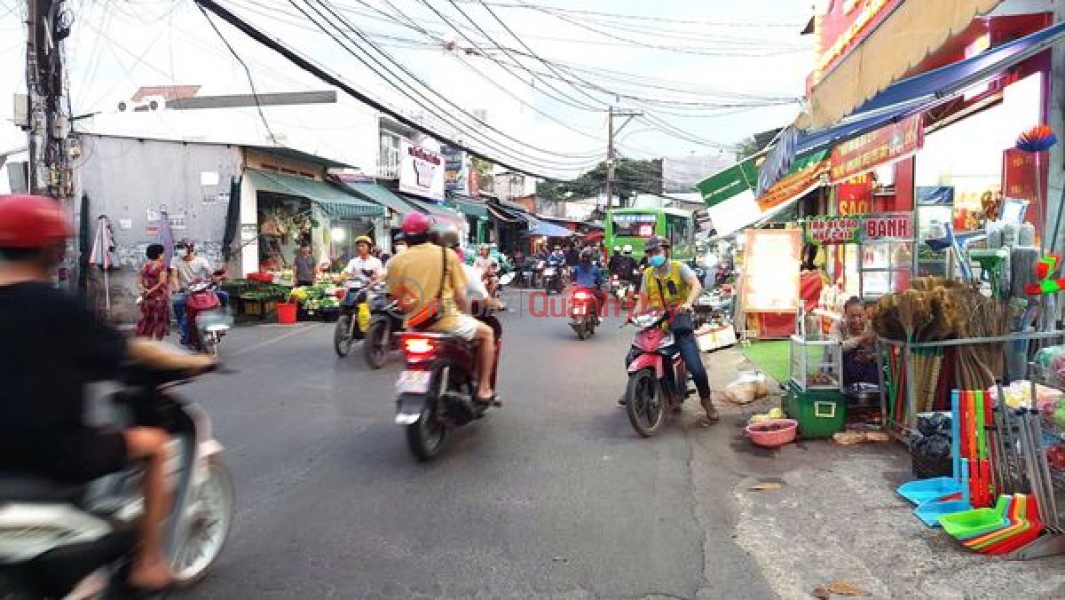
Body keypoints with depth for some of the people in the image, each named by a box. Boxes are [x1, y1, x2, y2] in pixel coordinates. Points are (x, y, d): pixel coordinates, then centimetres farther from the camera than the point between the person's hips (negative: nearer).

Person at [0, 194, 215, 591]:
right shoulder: (54, 305, -16)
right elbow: (129, 350, -10)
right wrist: (189, 361, 3)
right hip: (54, 451, -8)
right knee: (155, 443, 11)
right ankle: (148, 563, 14)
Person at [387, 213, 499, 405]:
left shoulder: (396, 261, 2)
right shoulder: (447, 254, -3)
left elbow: (398, 299, 5)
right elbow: (459, 296, -2)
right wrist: (466, 315, 16)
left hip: (415, 323, 4)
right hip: (445, 319, -4)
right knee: (487, 333, 18)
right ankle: (483, 389, 12)